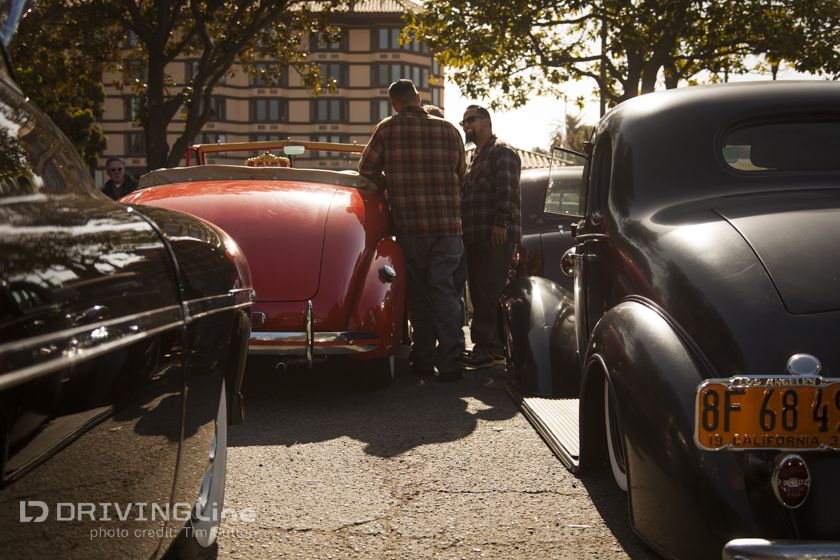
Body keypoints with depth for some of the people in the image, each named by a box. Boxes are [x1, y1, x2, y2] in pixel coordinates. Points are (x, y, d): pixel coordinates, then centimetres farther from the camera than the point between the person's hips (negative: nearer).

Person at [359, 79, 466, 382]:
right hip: (447, 224, 1)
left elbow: (367, 168, 2)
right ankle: (449, 360, -4)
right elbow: (461, 174, 11)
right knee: (443, 290, 3)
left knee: (418, 292, 10)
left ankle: (424, 359, 13)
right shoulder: (448, 129, 5)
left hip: (408, 224, -1)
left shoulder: (388, 129, -1)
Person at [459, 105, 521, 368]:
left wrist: (501, 223, -23)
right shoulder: (475, 157, 27)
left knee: (487, 292, -13)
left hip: (496, 235, -10)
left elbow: (507, 190, -15)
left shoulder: (502, 151, -3)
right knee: (479, 292, 8)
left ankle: (486, 347, -14)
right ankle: (491, 346, 13)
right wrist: (464, 228, 23)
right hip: (475, 235, 10)